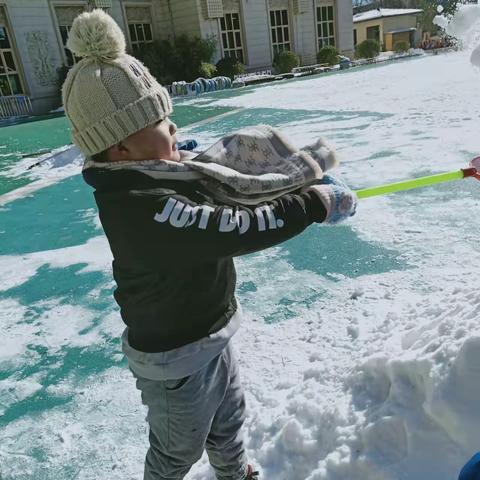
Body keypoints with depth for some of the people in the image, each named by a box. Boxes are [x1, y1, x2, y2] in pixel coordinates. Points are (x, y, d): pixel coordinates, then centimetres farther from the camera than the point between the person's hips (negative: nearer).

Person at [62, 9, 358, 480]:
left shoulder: (154, 176, -6)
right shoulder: (143, 209, -36)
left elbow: (227, 191, 4)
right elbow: (238, 228, -39)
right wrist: (316, 202, -27)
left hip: (207, 335, 9)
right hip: (177, 362, -9)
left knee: (228, 419, 33)